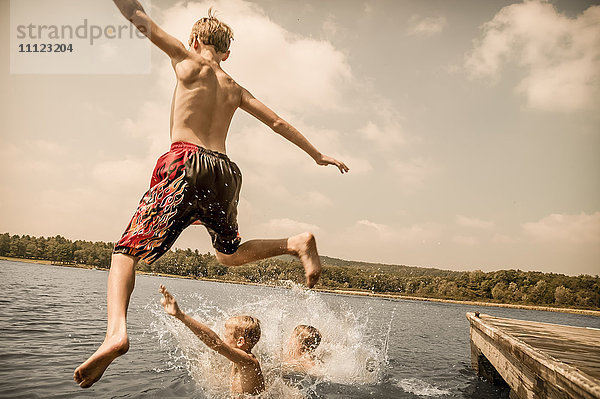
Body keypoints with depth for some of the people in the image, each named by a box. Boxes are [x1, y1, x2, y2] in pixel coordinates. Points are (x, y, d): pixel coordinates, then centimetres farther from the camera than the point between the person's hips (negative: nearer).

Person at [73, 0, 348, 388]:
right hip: (225, 171, 5)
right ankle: (297, 243, 5)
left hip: (187, 162, -5)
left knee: (127, 249, -3)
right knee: (230, 254, 26)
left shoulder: (190, 61, 11)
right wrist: (318, 155, 32)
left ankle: (117, 329, -28)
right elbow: (278, 122, 25)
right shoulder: (235, 88, 24)